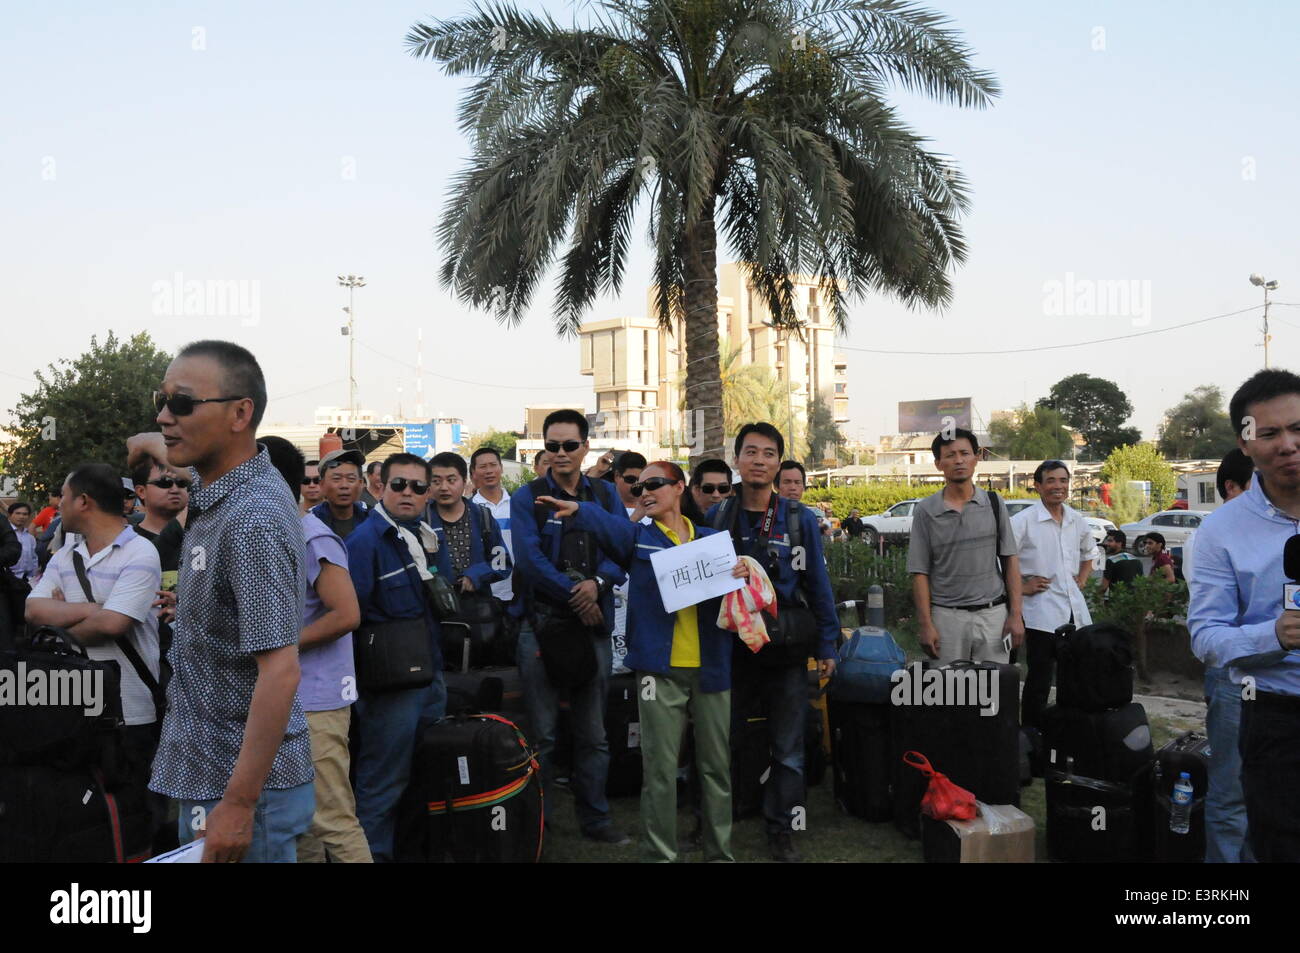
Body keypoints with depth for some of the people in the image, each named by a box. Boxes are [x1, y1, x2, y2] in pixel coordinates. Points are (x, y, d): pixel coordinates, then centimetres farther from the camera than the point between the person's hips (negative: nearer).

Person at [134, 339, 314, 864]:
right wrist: (151, 444, 48)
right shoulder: (218, 488, 4)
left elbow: (280, 672, -26)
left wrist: (239, 803, -26)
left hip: (240, 783, -9)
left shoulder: (253, 521, -23)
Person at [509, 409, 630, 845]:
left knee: (593, 733, 11)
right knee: (541, 733, 3)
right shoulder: (527, 498, 1)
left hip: (594, 626, 3)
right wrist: (576, 596, -14)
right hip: (541, 624, -2)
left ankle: (595, 819, 24)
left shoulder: (606, 495, 9)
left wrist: (598, 583, -19)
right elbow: (530, 559, -11)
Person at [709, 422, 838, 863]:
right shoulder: (715, 518, 1)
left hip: (787, 649, 0)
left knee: (788, 748, 6)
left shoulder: (800, 519, 0)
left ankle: (781, 830, 22)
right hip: (730, 647, 1)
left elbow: (817, 584, 3)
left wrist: (827, 645, 0)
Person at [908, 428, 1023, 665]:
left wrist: (1015, 614, 0)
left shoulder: (994, 504, 7)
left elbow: (1010, 561, 7)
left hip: (993, 614, 2)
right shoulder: (925, 511, 1)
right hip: (947, 617, -1)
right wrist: (925, 624, -6)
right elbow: (920, 572, 0)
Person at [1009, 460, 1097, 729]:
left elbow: (1089, 551, 30)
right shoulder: (1023, 521, -10)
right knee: (1039, 679, -1)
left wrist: (1083, 579, 16)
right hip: (1041, 611, -6)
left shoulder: (1076, 520, 10)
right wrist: (1021, 587, -14)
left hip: (1075, 608, 6)